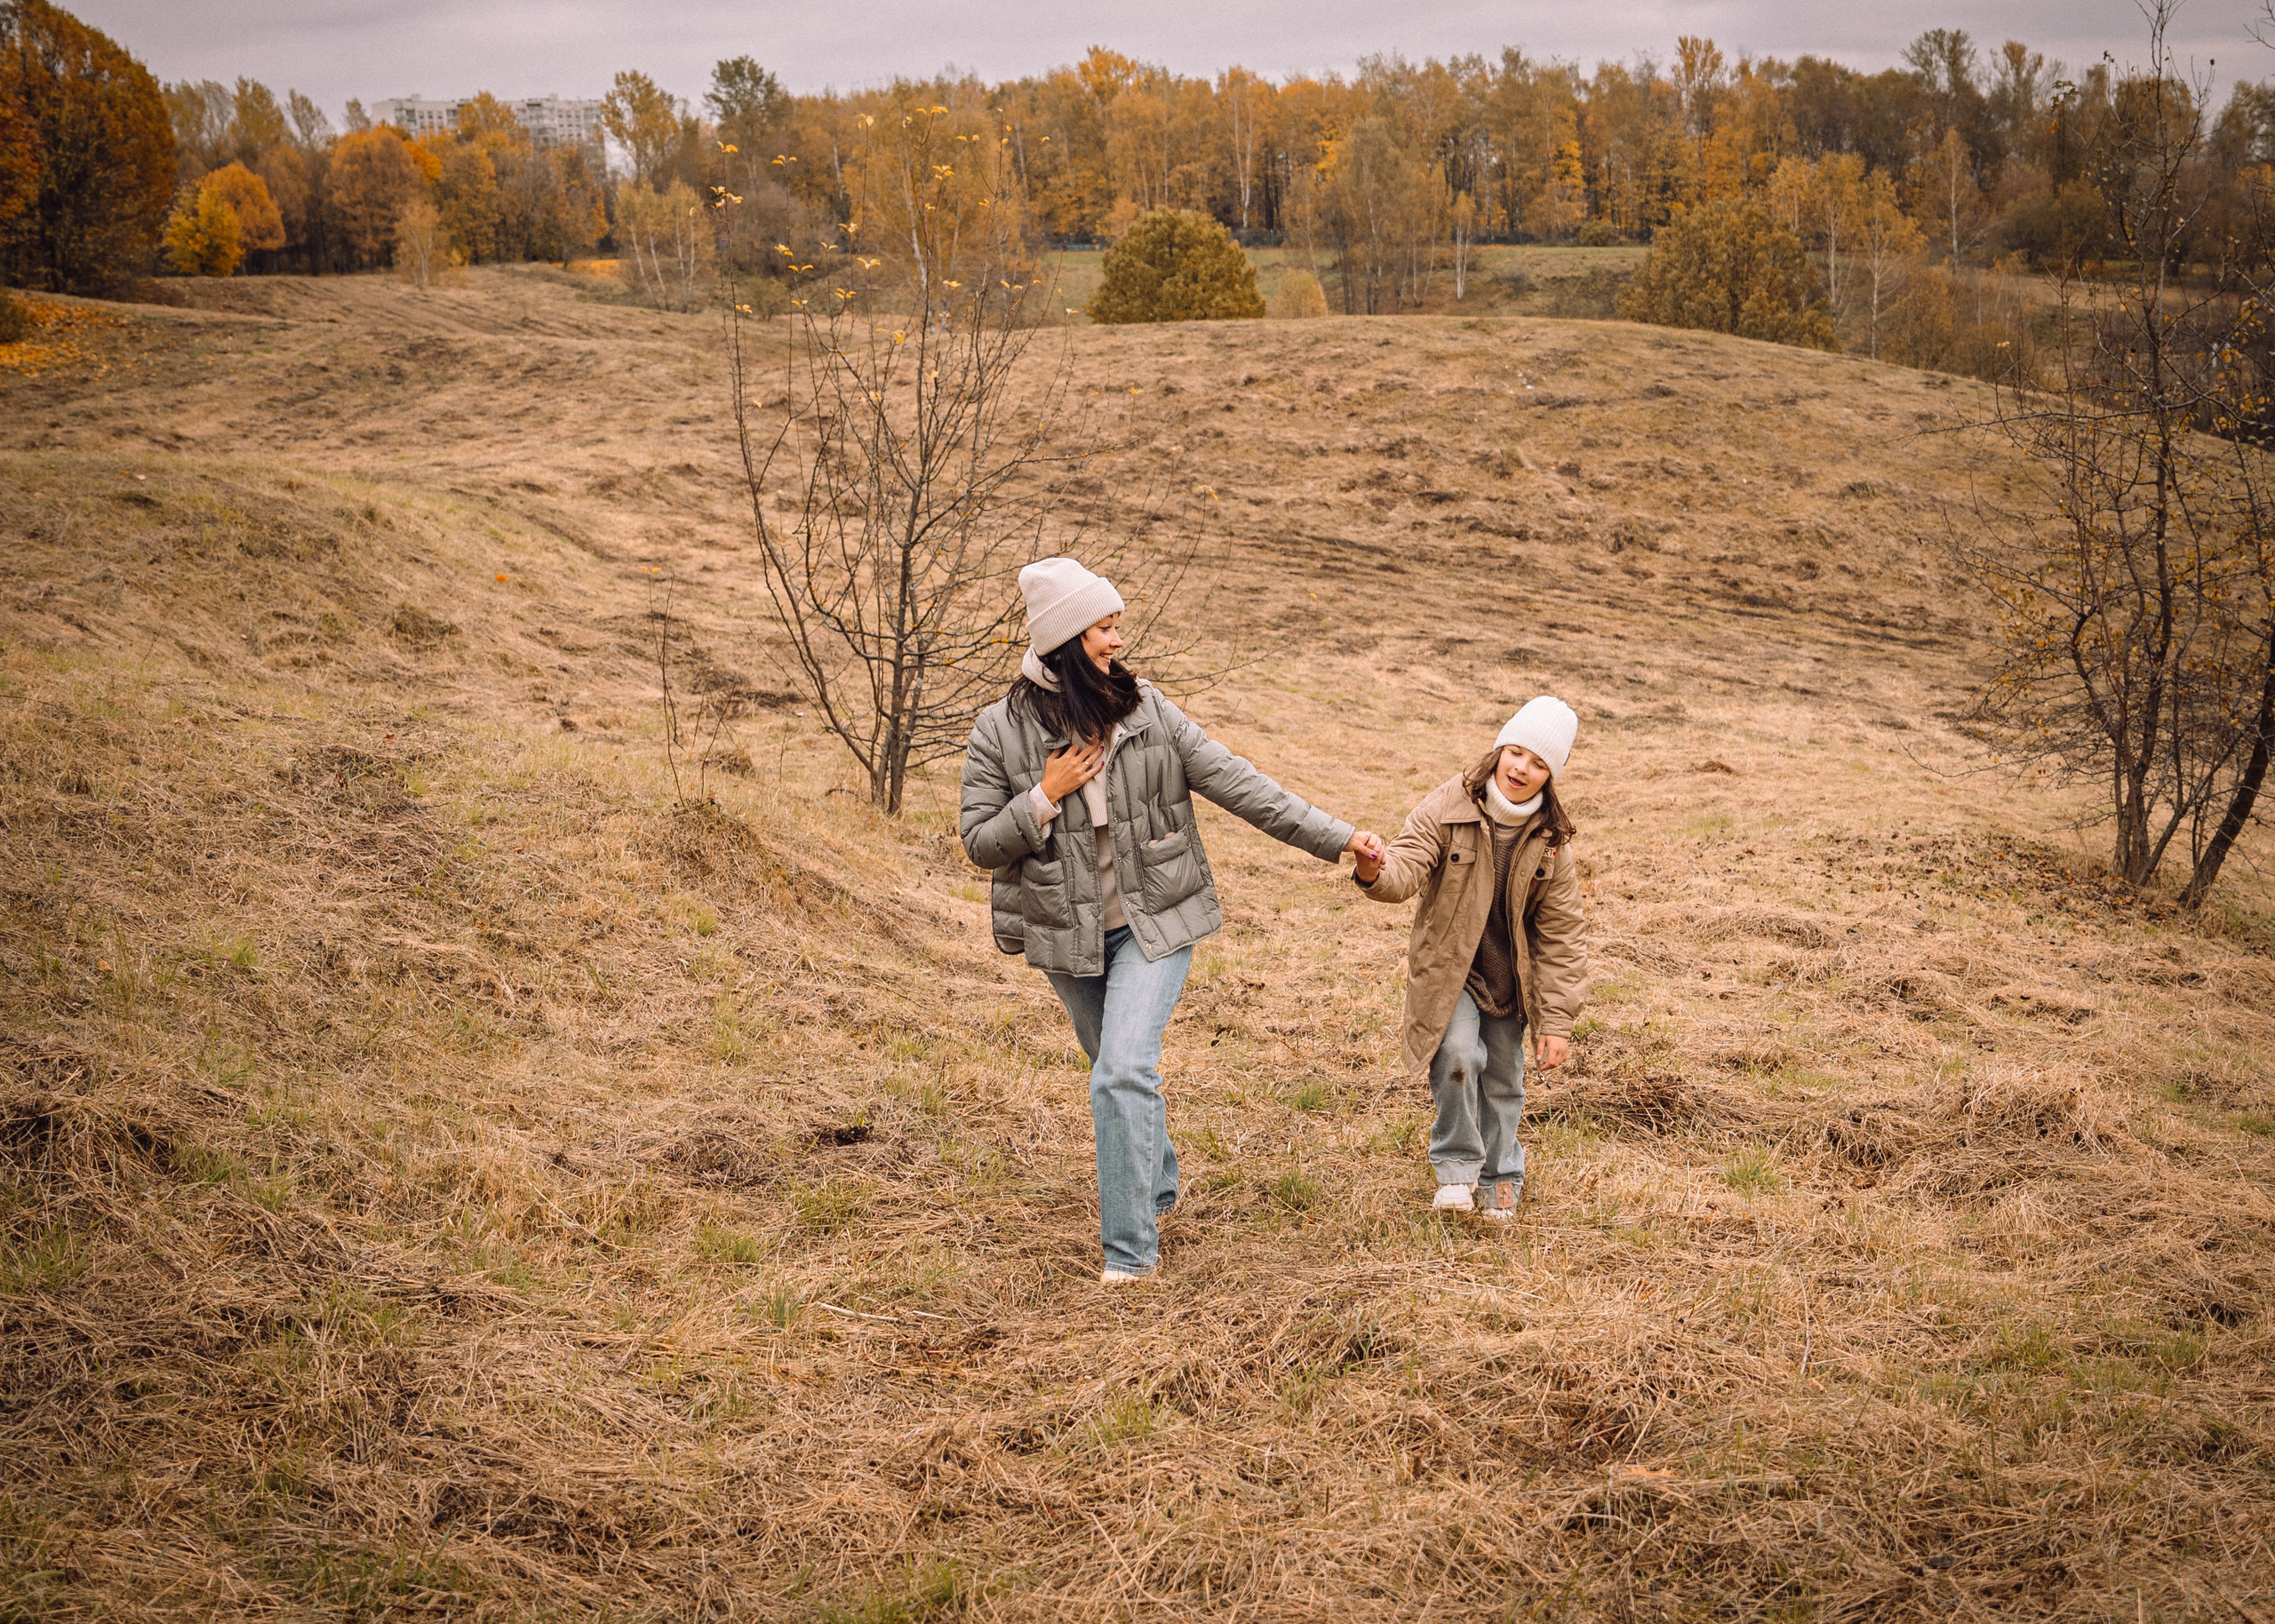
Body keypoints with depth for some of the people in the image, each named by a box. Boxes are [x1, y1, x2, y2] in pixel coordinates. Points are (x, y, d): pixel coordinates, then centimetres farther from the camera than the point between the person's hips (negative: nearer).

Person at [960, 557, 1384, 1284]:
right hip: (1067, 933, 2)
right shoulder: (1002, 730, -7)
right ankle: (1158, 1188, 47)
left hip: (1152, 923, -2)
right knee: (1118, 1072, 20)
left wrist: (1335, 836, -7)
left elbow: (1234, 783, -4)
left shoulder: (1146, 709, -4)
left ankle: (1131, 1248, -11)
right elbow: (980, 842, -4)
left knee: (1125, 1074, -17)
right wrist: (1045, 797, -19)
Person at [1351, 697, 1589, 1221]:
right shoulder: (1448, 809, -17)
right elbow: (1407, 868, -27)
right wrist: (1376, 873, -53)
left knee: (1503, 1080, 13)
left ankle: (1501, 1177, 38)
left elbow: (1562, 936, -5)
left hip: (1510, 978, 3)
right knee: (1459, 1055, -24)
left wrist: (1557, 1022, -7)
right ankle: (1456, 1166, -3)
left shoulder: (1550, 842, -8)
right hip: (1448, 969, -3)